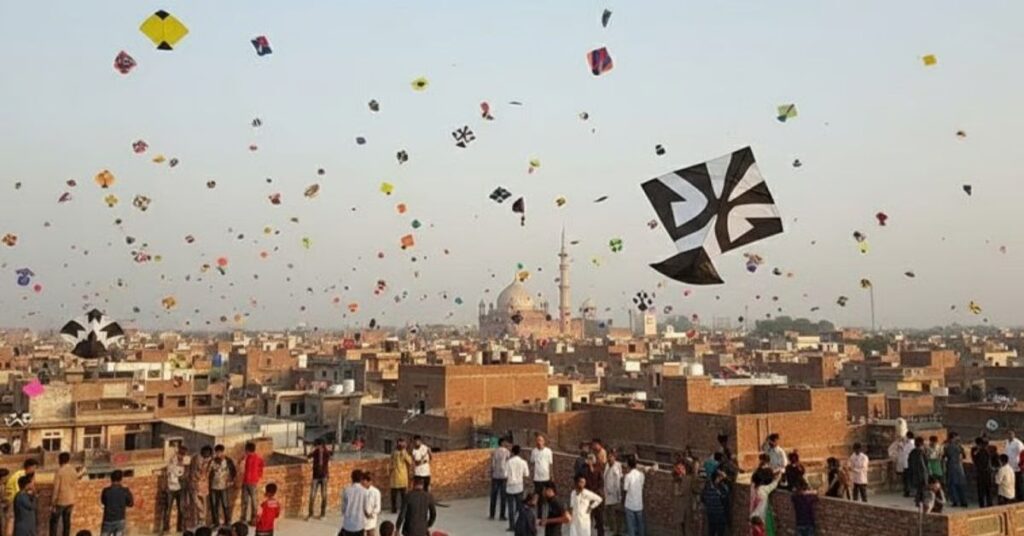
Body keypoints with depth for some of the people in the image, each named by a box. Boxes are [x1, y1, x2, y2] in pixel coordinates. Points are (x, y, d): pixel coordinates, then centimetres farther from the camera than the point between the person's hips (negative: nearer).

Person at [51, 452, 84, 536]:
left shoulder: (60, 472, -15)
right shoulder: (74, 471, 1)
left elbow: (56, 489, -15)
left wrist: (53, 504, -10)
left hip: (60, 501, -5)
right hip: (70, 501, 5)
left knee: (54, 521, 7)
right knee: (67, 521, 12)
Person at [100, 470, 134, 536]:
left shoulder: (106, 491, -9)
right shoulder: (125, 491, -8)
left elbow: (103, 501, 11)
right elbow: (131, 504, 5)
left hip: (108, 520, 0)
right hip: (120, 520, 0)